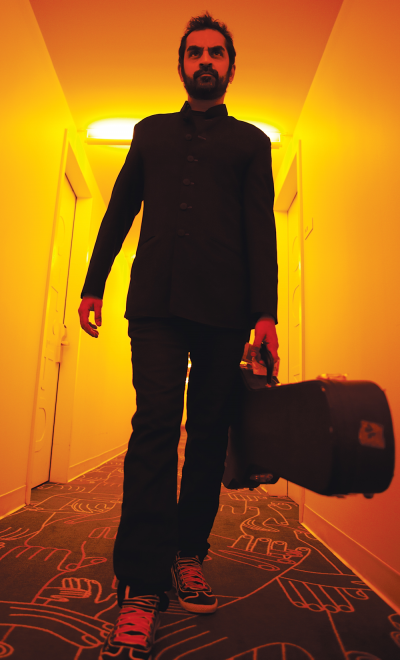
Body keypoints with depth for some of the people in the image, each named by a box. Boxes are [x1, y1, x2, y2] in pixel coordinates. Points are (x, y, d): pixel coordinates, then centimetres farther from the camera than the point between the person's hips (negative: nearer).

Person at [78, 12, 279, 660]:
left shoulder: (252, 141, 20)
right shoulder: (151, 132, 26)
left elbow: (261, 229, 8)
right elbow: (120, 209, 20)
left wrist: (266, 313, -6)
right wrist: (93, 285, 10)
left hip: (224, 307, 0)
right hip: (157, 300, 1)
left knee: (208, 432, 1)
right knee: (155, 426, -10)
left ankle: (189, 555, 18)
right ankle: (142, 588, -1)